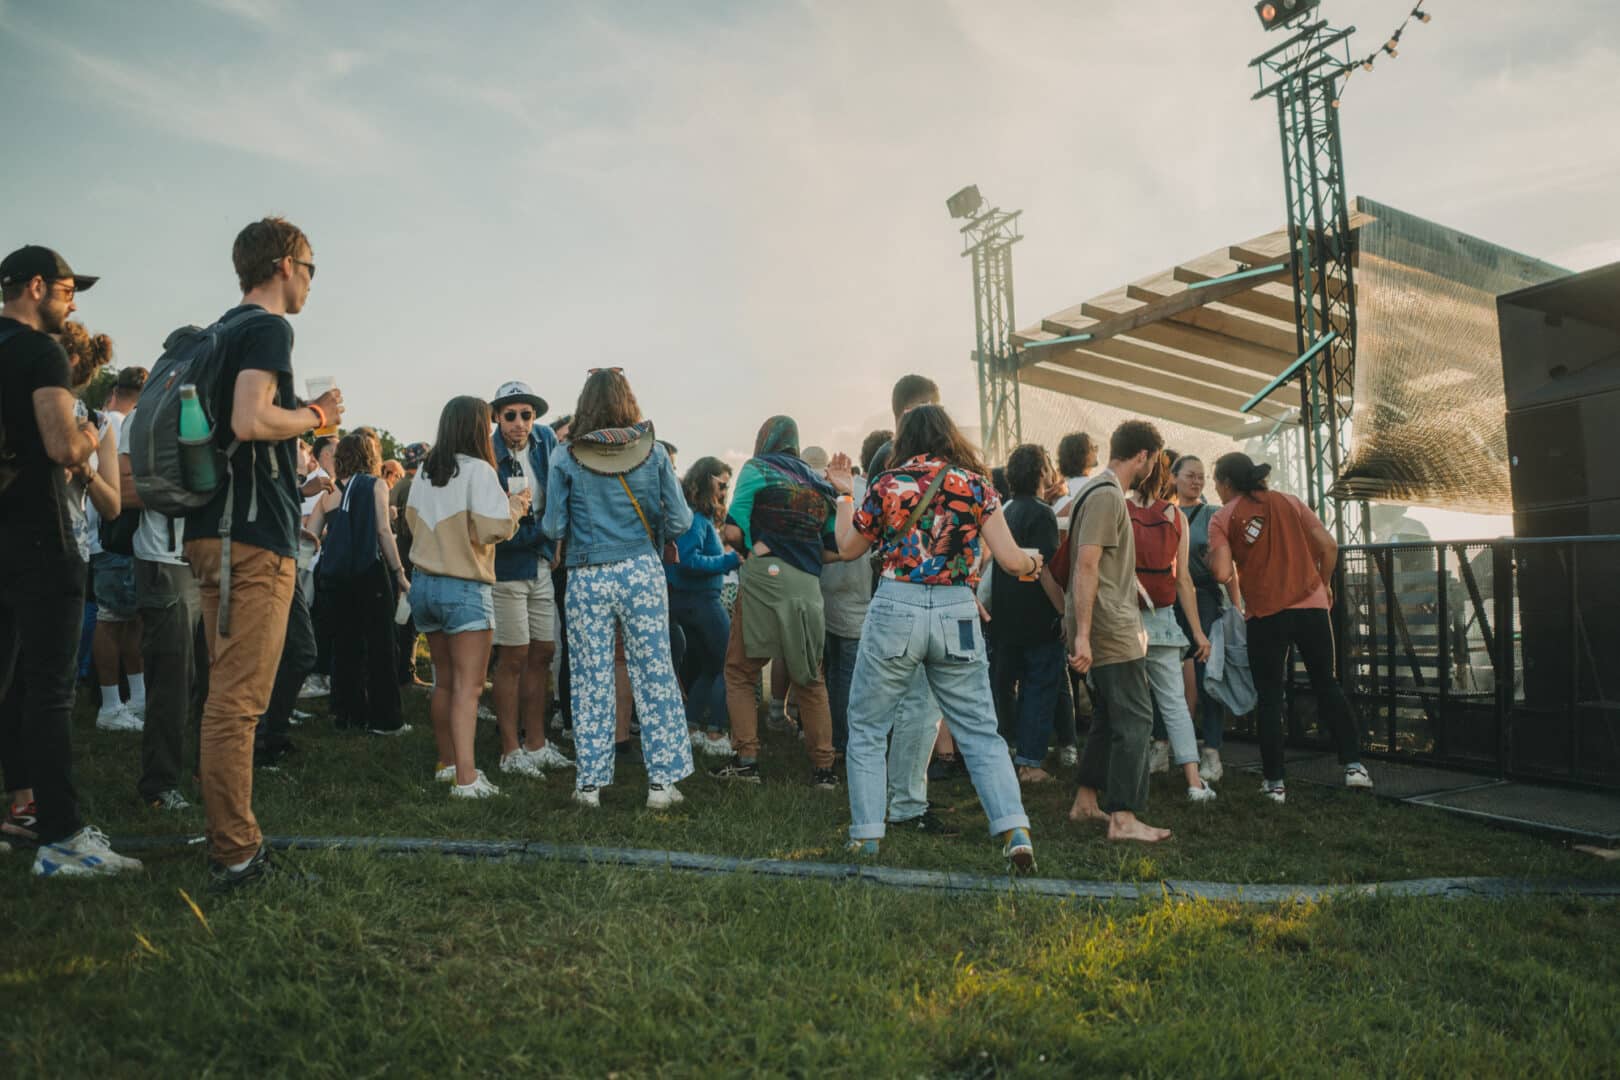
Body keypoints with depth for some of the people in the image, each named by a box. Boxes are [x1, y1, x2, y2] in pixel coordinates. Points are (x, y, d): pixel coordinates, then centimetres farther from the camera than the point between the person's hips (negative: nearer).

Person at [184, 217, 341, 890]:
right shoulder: (268, 328, -10)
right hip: (253, 537, -10)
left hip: (218, 532, 10)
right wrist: (316, 414, -8)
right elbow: (250, 421, -24)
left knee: (229, 695, 16)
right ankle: (236, 855, -1)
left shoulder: (222, 331, 20)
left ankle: (231, 841, 25)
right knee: (239, 700, -7)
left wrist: (300, 417, 22)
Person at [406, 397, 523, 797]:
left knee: (444, 680, 18)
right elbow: (494, 527, -18)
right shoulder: (478, 470, -12)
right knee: (468, 685, -7)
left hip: (424, 583, 7)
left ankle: (447, 762, 29)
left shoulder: (425, 471, 9)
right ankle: (465, 777, -13)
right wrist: (515, 506, 0)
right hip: (465, 587, -7)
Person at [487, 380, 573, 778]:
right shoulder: (487, 458, -15)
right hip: (506, 566, -6)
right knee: (514, 658, -2)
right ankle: (510, 751, 9)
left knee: (542, 654, 10)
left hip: (541, 563, 6)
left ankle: (536, 744, 21)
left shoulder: (546, 440, 2)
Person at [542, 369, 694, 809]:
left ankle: (590, 783, 16)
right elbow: (679, 521, -1)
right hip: (641, 572, 0)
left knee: (591, 682, 8)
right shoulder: (653, 453, -2)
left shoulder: (566, 460, -3)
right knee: (655, 676, 6)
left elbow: (554, 529, -2)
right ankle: (662, 781, 10)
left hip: (587, 580, 0)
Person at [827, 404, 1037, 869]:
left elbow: (848, 548, 12)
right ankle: (1015, 831, 1)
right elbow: (1010, 559, -1)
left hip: (896, 608, -1)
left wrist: (846, 494, 24)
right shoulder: (975, 485, 3)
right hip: (957, 613, 2)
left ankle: (865, 835, 15)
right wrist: (1033, 561, 21)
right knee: (980, 732, 10)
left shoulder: (886, 484, 1)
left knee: (867, 727, 13)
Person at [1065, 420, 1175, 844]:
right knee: (1134, 721, -7)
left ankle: (1086, 801, 25)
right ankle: (1123, 818, -4)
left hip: (1109, 630, 11)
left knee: (1109, 717, 17)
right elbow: (1086, 566, -23)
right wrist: (1082, 634, -25)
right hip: (1111, 630, -11)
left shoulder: (1100, 491, 17)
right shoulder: (1107, 495, -15)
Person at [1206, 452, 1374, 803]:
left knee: (1269, 697, 7)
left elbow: (1222, 573, -12)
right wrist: (1325, 584, 17)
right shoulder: (1288, 501, 10)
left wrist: (1212, 557, 9)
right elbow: (1328, 544, 4)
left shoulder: (1223, 518, 0)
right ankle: (1353, 764, 13)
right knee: (1327, 685, 17)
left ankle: (1275, 782, 9)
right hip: (1311, 606, 3)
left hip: (1264, 615, -3)